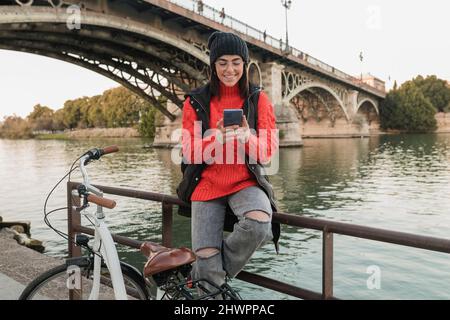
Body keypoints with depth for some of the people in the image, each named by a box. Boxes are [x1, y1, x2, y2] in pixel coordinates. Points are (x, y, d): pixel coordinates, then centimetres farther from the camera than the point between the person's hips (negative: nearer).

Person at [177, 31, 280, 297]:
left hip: (245, 182, 1)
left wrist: (247, 137, -22)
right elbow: (190, 154, -3)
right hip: (207, 184, 0)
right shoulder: (196, 102, 2)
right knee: (208, 261, -12)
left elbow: (266, 153, 0)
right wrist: (217, 137, -22)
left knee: (259, 223, -32)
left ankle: (209, 272, -5)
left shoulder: (259, 100, 3)